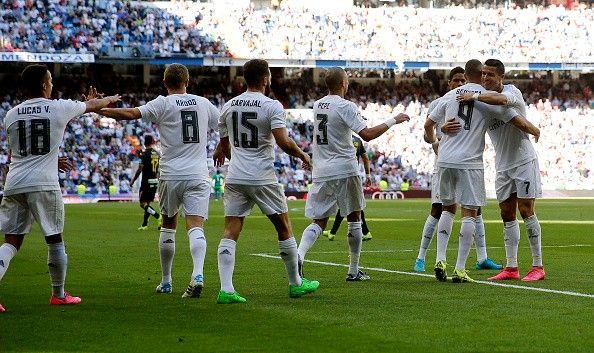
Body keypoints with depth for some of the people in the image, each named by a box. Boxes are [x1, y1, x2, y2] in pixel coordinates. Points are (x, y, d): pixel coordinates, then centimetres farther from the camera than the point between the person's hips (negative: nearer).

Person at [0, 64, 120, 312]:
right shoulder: (60, 108, 0)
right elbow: (92, 105, 18)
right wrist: (110, 100, 41)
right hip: (43, 184, -3)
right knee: (54, 239, 12)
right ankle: (59, 294, 22)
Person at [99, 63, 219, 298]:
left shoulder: (163, 104, -2)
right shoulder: (203, 104, 9)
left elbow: (131, 114, -13)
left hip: (171, 175, -1)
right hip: (198, 175, 1)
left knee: (168, 225, 15)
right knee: (195, 227, -8)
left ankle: (166, 281, 23)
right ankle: (197, 274, -31)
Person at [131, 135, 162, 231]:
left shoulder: (145, 154, -12)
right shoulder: (157, 154, 7)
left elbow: (140, 169, -14)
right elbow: (159, 170, 12)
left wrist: (133, 181, -4)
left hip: (146, 181, -7)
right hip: (155, 181, 7)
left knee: (143, 204, -4)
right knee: (148, 203, 14)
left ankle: (159, 217, -22)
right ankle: (144, 224, 15)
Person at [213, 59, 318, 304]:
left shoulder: (229, 106, 8)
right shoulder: (272, 106, -8)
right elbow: (283, 142, -18)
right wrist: (302, 155, 1)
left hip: (235, 179, 4)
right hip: (263, 178, -4)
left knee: (230, 233, 0)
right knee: (284, 228, 12)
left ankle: (226, 289, -12)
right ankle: (295, 284, 22)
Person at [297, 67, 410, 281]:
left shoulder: (317, 105, 10)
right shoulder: (346, 106, -11)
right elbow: (367, 134, -18)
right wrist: (393, 121, -10)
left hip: (321, 172, 5)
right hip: (344, 170, -5)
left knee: (319, 221, 6)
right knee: (354, 219, 10)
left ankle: (298, 255, -20)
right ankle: (354, 271, 13)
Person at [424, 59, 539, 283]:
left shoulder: (451, 95, 11)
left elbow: (428, 125, 18)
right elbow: (519, 122, 0)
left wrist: (433, 140, 40)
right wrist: (535, 131, 21)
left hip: (445, 160, 4)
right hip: (470, 162, -4)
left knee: (448, 208, 19)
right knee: (469, 214, 1)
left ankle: (440, 260, 8)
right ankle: (460, 269, -4)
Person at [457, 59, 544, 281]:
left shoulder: (512, 91, -11)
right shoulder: (482, 100, 7)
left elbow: (501, 99, -37)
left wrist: (474, 97, -37)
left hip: (523, 160, -6)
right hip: (503, 165, 6)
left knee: (526, 211, -8)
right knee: (507, 215, 4)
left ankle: (538, 266, -3)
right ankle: (511, 268, 6)